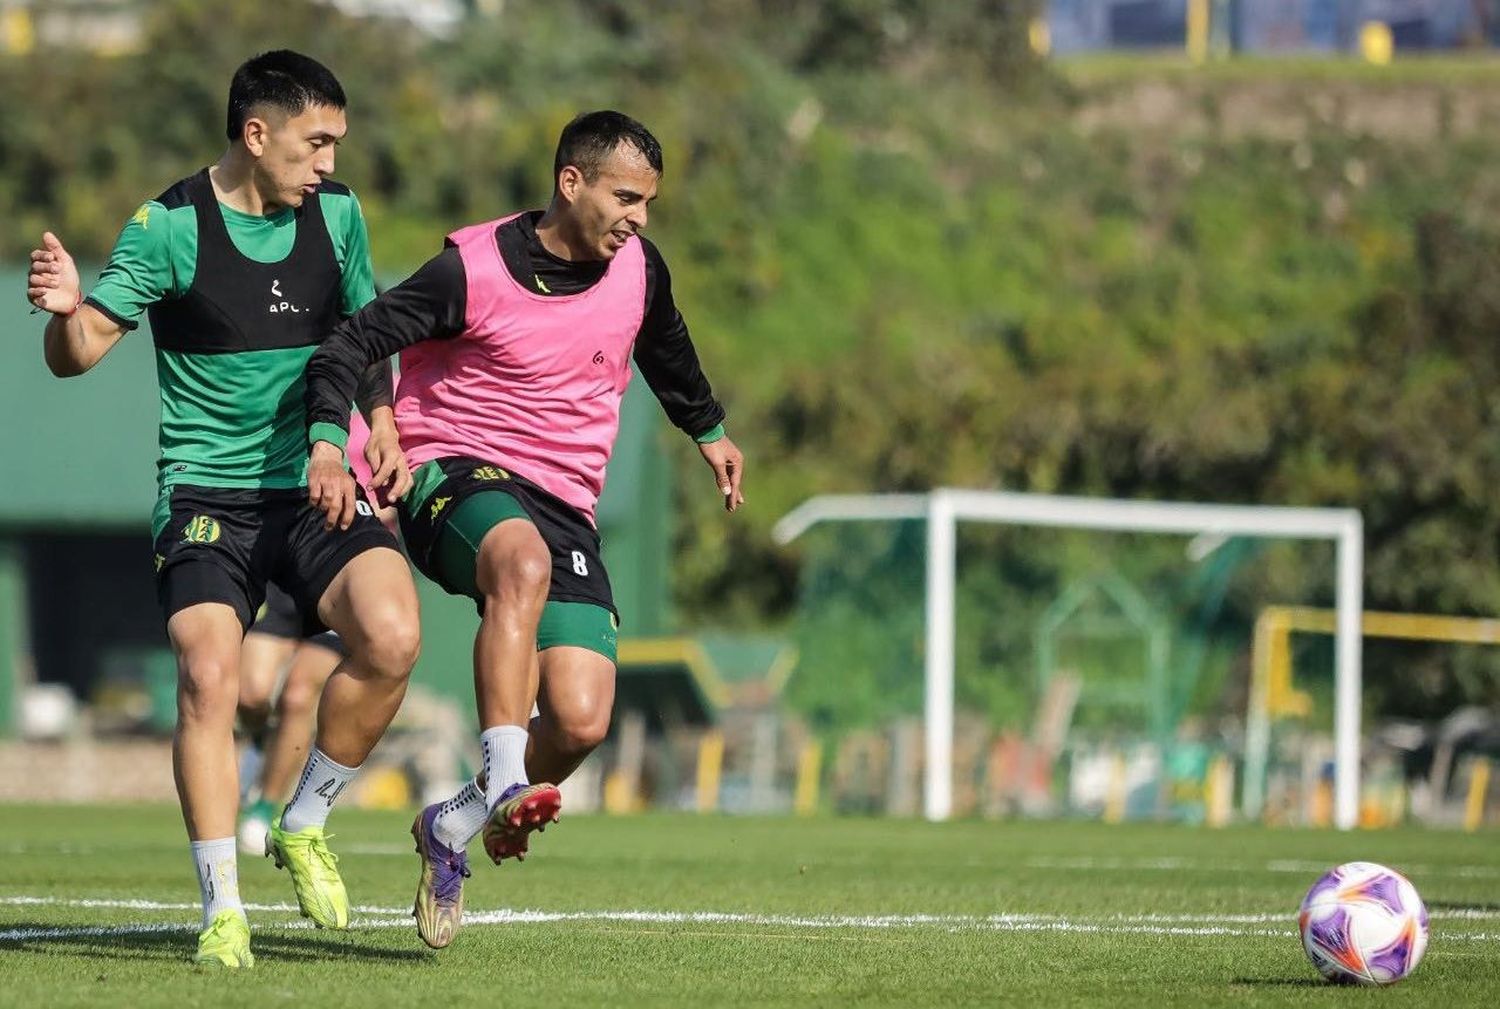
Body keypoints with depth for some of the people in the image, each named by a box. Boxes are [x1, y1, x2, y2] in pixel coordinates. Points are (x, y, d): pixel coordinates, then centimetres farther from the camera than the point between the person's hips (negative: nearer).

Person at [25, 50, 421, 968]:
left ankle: (304, 825, 2)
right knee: (209, 679, -20)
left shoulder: (336, 213, 6)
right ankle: (223, 909, -8)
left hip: (317, 485, 3)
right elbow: (78, 354, -8)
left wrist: (382, 427, 5)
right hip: (207, 494, -3)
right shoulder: (170, 227, -7)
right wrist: (67, 309, -31)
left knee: (392, 637, -21)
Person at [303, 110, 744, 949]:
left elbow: (666, 346, 29)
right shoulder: (474, 269, -11)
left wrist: (709, 431, 44)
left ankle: (455, 827, 14)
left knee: (582, 721, -13)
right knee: (524, 561, -42)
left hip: (566, 506, 5)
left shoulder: (638, 268, 5)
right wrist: (328, 444, -27)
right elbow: (350, 346, -11)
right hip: (458, 474, -5)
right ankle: (503, 786, -47)